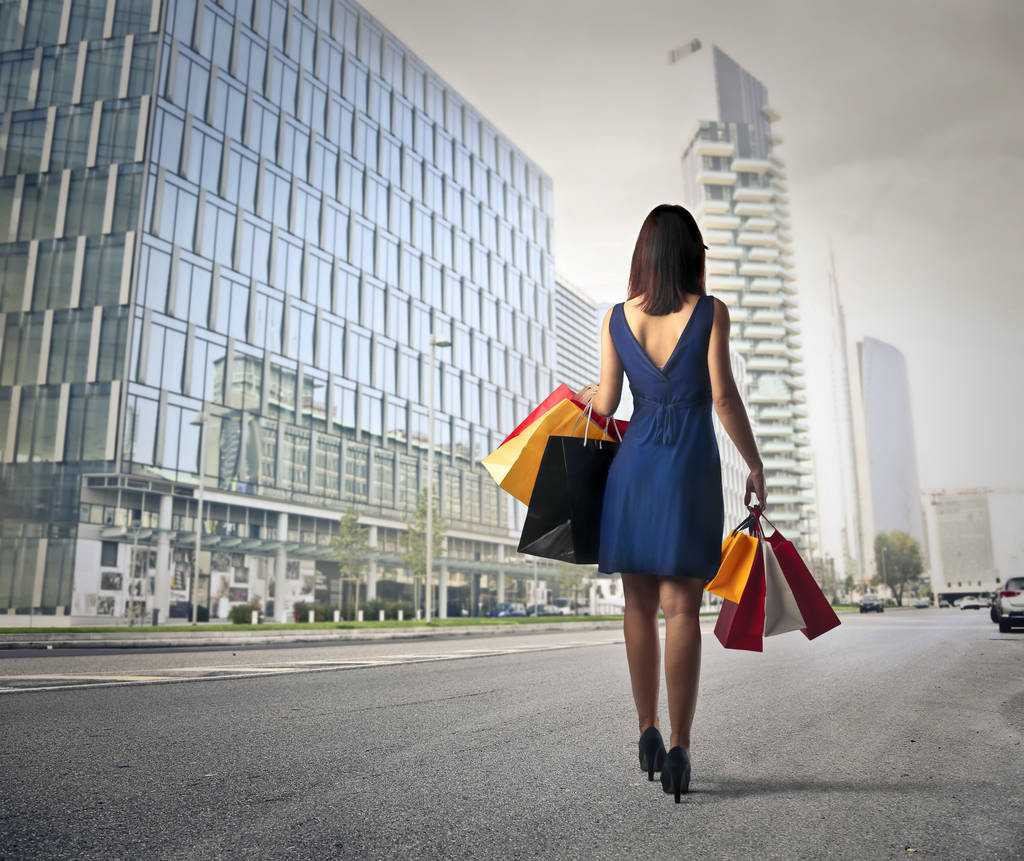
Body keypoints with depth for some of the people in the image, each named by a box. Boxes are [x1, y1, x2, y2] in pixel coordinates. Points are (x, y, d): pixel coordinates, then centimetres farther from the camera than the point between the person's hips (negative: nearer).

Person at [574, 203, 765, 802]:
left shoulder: (616, 318, 5)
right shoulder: (711, 312, -2)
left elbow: (606, 405, 4)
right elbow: (724, 397, -6)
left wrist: (586, 394, 27)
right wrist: (756, 465, 4)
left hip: (634, 462, 2)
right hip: (691, 466, -2)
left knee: (640, 602, 10)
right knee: (682, 607, -1)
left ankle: (649, 732, 18)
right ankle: (679, 750, 0)